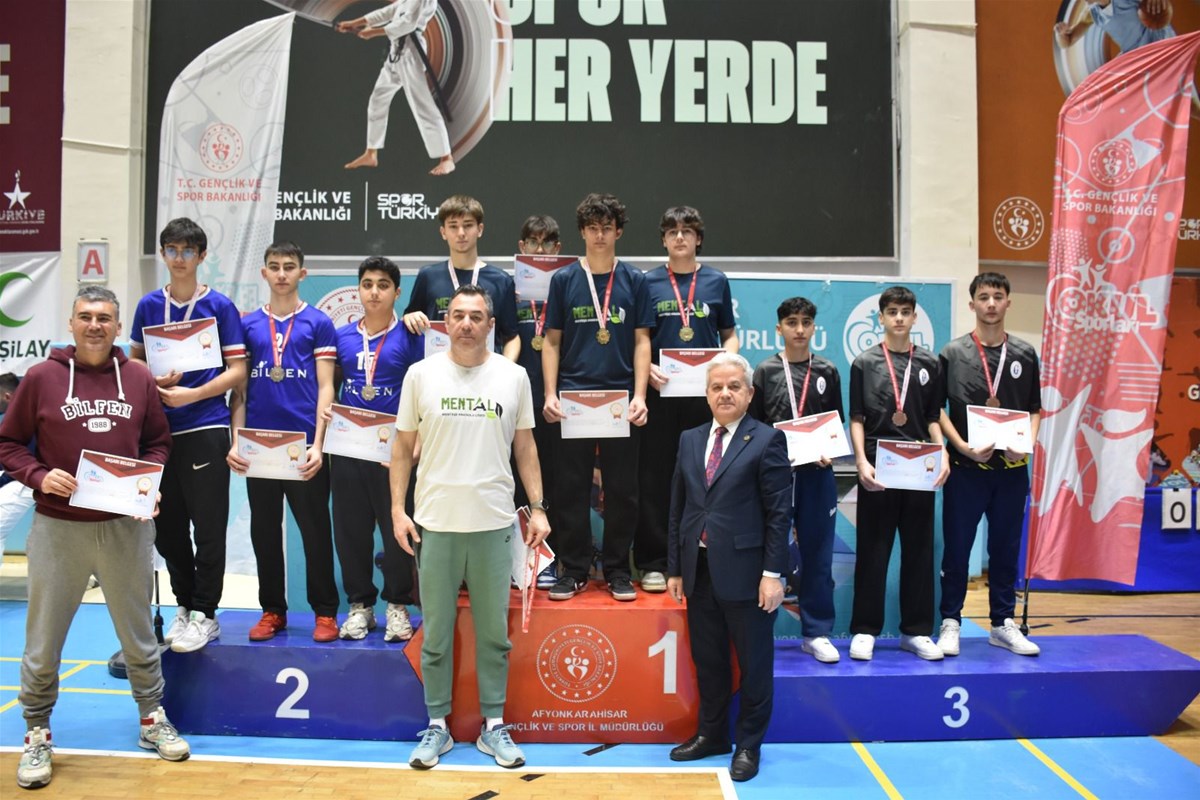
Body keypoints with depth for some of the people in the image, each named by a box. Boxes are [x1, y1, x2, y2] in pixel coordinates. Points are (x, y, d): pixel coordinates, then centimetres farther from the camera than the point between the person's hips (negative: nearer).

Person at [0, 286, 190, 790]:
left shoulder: (140, 378, 4)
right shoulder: (41, 377, -2)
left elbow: (159, 442, 12)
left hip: (126, 526, 2)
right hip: (57, 527, -1)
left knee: (138, 634, 14)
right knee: (43, 641, 8)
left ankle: (153, 720, 30)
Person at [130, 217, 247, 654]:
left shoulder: (220, 306, -1)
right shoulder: (149, 305, 10)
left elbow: (237, 370, -4)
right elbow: (134, 361, 16)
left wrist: (191, 395, -14)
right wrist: (155, 381, -6)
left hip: (206, 427, -4)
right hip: (159, 427, 4)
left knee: (208, 525, 0)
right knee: (167, 526, 11)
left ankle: (205, 614, 11)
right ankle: (184, 606, 26)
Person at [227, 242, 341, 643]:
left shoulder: (318, 323, 2)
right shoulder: (248, 324, 11)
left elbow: (325, 388, -2)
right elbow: (240, 388, 10)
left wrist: (317, 444, -11)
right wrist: (236, 441, 0)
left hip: (304, 445, -3)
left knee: (315, 530, 2)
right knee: (264, 530, 9)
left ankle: (325, 611, 13)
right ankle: (272, 610, 22)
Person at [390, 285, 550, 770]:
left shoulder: (514, 377, 3)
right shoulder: (421, 374, 1)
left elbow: (525, 447, 8)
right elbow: (403, 447, 5)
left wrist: (538, 507, 3)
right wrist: (397, 509, -2)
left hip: (494, 525, 0)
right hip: (435, 524, 0)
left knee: (494, 633, 9)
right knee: (436, 634, 9)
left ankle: (493, 726, 23)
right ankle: (437, 726, 24)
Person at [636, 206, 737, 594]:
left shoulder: (716, 281, 9)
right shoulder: (648, 282, 5)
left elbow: (729, 334, 13)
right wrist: (648, 367, -12)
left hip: (705, 392, 1)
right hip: (661, 391, -1)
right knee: (655, 477, 1)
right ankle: (654, 562, 11)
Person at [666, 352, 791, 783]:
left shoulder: (767, 440, -6)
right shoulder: (690, 440, 10)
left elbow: (779, 512, -9)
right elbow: (678, 508, 11)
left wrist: (773, 573, -13)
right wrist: (675, 568, 9)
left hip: (744, 570, -5)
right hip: (699, 569, 5)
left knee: (754, 662, 8)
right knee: (707, 659, 16)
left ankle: (748, 744, 24)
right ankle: (711, 734, 33)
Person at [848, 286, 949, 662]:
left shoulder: (929, 364, 10)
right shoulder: (865, 363, 3)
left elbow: (933, 418, 11)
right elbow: (857, 418, 1)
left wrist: (942, 456, -3)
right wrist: (862, 461, -11)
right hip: (878, 468, -2)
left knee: (919, 550, 7)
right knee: (872, 551, 2)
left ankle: (915, 630, 17)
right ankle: (865, 630, 11)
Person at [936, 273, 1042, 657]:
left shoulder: (1025, 354, 8)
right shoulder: (953, 353, 0)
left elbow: (1034, 410, 12)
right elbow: (936, 409, -1)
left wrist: (1027, 444, -6)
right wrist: (964, 447, -13)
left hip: (1011, 468, 3)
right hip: (965, 466, -2)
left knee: (1006, 549, 11)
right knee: (956, 549, 4)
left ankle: (1003, 624, 22)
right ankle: (950, 622, 15)